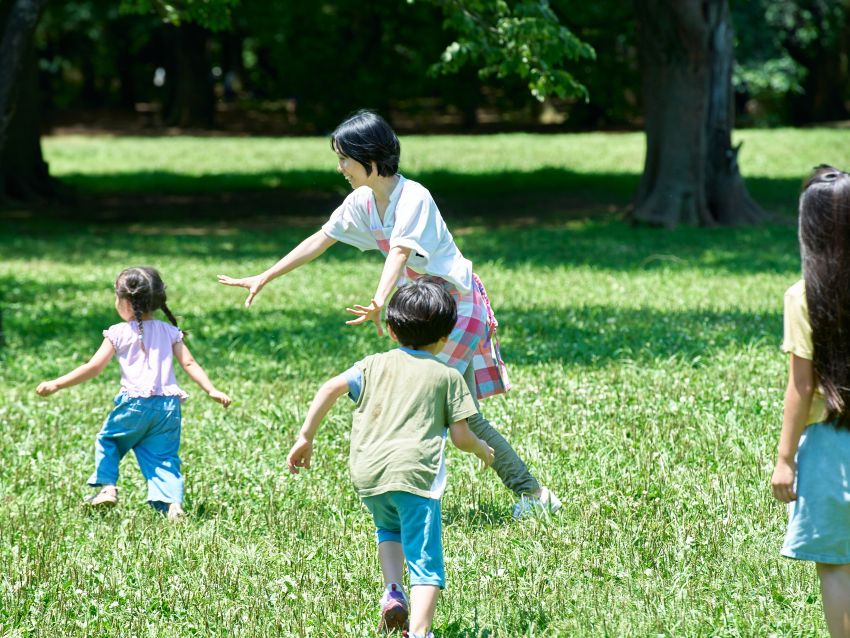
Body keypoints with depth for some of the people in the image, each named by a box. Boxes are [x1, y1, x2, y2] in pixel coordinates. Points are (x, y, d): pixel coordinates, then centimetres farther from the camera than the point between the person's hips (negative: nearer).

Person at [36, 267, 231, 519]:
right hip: (168, 406, 3)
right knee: (164, 457, 5)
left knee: (107, 440, 20)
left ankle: (106, 487, 9)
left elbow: (94, 368, -3)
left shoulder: (119, 333, 0)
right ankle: (172, 501, -13)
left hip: (135, 403, -3)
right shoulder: (169, 332, 12)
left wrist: (56, 384, 2)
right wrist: (212, 390, 9)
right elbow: (189, 364, 5)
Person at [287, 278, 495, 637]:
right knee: (425, 564, -3)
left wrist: (306, 437, 9)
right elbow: (460, 437, 7)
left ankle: (392, 591, 12)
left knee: (389, 530, 34)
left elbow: (330, 389, 4)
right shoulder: (448, 377, 10)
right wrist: (482, 448, 28)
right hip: (414, 473, -4)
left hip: (366, 474, 4)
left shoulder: (374, 365, 18)